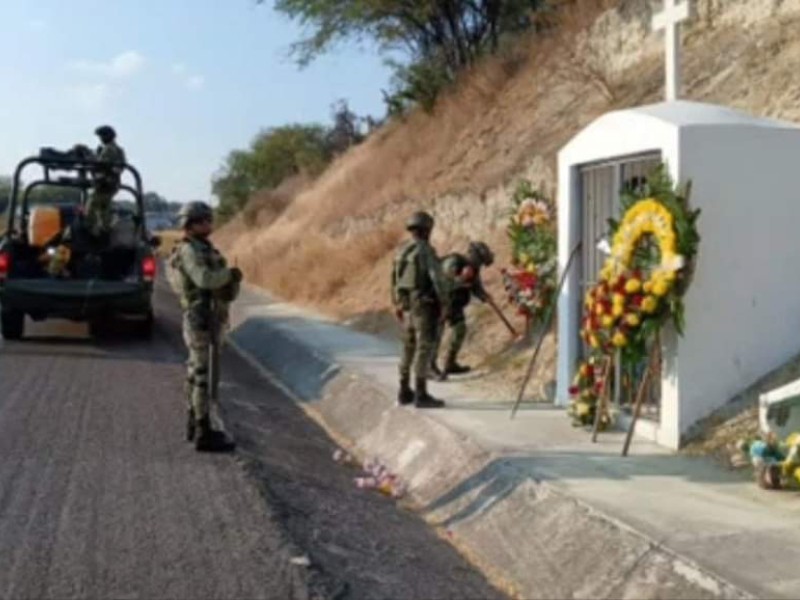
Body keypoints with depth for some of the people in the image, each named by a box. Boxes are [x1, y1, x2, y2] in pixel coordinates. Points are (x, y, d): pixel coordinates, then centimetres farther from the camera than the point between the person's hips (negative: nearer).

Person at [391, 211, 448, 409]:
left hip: (407, 305, 8)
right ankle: (421, 395, -8)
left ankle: (405, 392, 19)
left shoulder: (401, 251, 11)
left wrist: (397, 305, 26)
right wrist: (445, 303, -13)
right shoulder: (426, 250, -15)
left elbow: (395, 280, 17)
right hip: (425, 305, -8)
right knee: (424, 348, -7)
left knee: (409, 348, 15)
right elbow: (437, 278, -21)